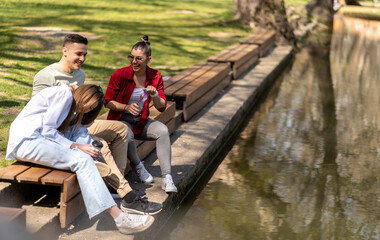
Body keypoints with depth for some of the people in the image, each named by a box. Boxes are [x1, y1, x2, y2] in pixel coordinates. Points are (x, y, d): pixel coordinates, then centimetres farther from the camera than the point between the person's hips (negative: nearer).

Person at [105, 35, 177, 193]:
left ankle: (167, 178, -26)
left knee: (162, 130, -27)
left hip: (141, 121, 3)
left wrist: (154, 95, -24)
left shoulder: (155, 77, -3)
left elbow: (161, 107, -3)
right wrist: (126, 107, -22)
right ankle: (138, 167, -8)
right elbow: (107, 102, -5)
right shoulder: (120, 75, -11)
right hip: (120, 120, -3)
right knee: (128, 135, -37)